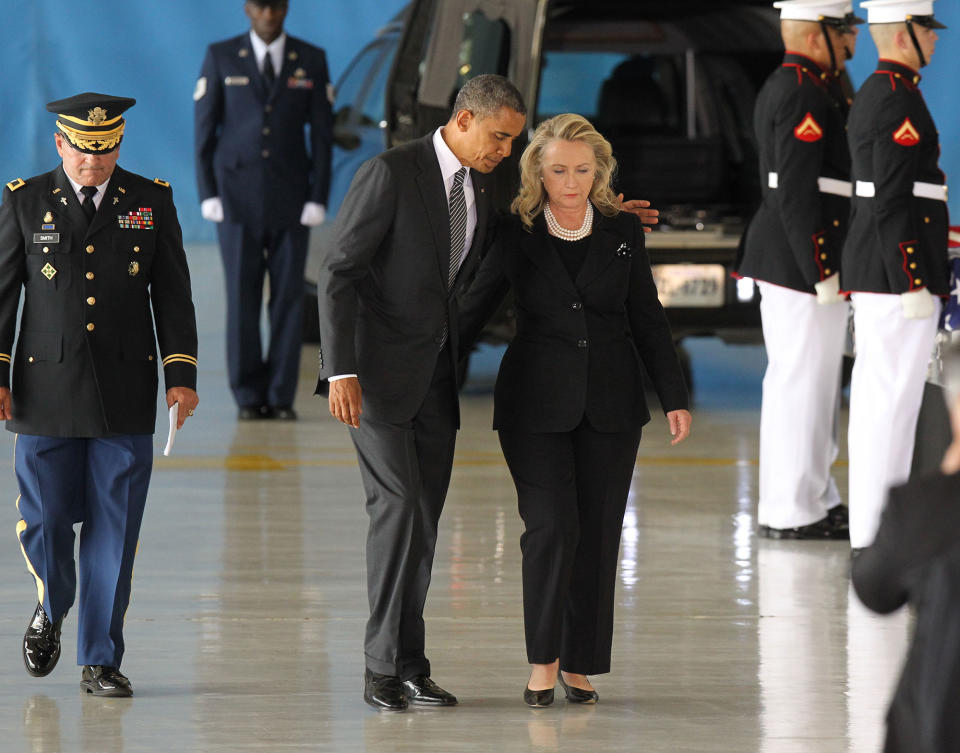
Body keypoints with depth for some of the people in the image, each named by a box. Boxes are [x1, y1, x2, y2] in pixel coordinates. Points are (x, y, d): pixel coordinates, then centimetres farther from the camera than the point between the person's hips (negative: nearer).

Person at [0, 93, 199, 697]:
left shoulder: (152, 202, 6)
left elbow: (173, 295, 7)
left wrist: (182, 374, 0)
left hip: (126, 394, 1)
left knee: (114, 530, 0)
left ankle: (101, 659, 8)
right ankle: (51, 609, 30)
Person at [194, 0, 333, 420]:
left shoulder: (311, 61, 5)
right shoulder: (220, 59, 2)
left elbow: (322, 133, 4)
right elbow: (204, 129, 2)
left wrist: (318, 198, -3)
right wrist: (207, 194, -5)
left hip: (290, 196, 1)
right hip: (237, 195, -1)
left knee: (289, 296, -2)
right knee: (242, 298, -2)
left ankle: (281, 396, 2)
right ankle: (249, 396, 3)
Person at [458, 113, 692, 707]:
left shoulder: (623, 231, 5)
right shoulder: (516, 235, -1)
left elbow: (648, 319, 10)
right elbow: (473, 311, 6)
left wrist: (675, 397, 6)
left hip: (611, 402, 2)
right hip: (537, 403, -2)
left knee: (598, 531, 2)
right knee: (551, 526, -13)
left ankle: (579, 663, 12)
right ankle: (543, 660, -2)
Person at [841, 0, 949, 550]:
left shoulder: (872, 96, 16)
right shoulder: (899, 100, -16)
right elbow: (892, 200, -21)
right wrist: (914, 286, -20)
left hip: (873, 269, 11)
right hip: (900, 271, -11)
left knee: (877, 401, 12)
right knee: (895, 401, -9)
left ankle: (875, 529, 16)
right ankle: (879, 543, -8)